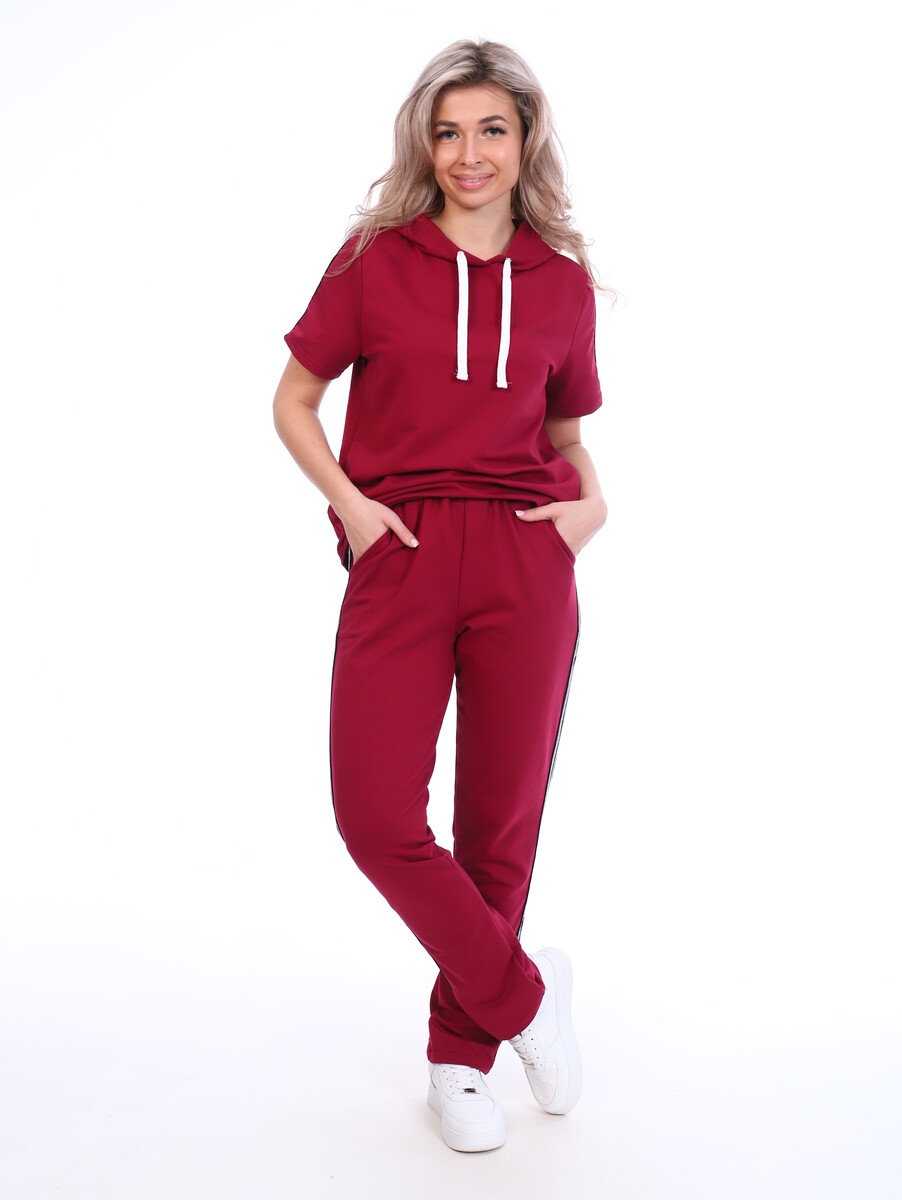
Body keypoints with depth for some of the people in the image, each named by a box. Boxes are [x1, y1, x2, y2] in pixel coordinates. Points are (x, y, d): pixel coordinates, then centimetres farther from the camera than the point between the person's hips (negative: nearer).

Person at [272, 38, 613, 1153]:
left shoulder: (563, 282, 10)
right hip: (398, 559, -1)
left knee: (499, 820, 5)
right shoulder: (375, 259, 5)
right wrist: (350, 502, -5)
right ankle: (527, 996, 14)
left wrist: (592, 501, 0)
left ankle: (460, 1054, 26)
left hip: (524, 562, 1)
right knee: (376, 815, -10)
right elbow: (293, 401, 10)